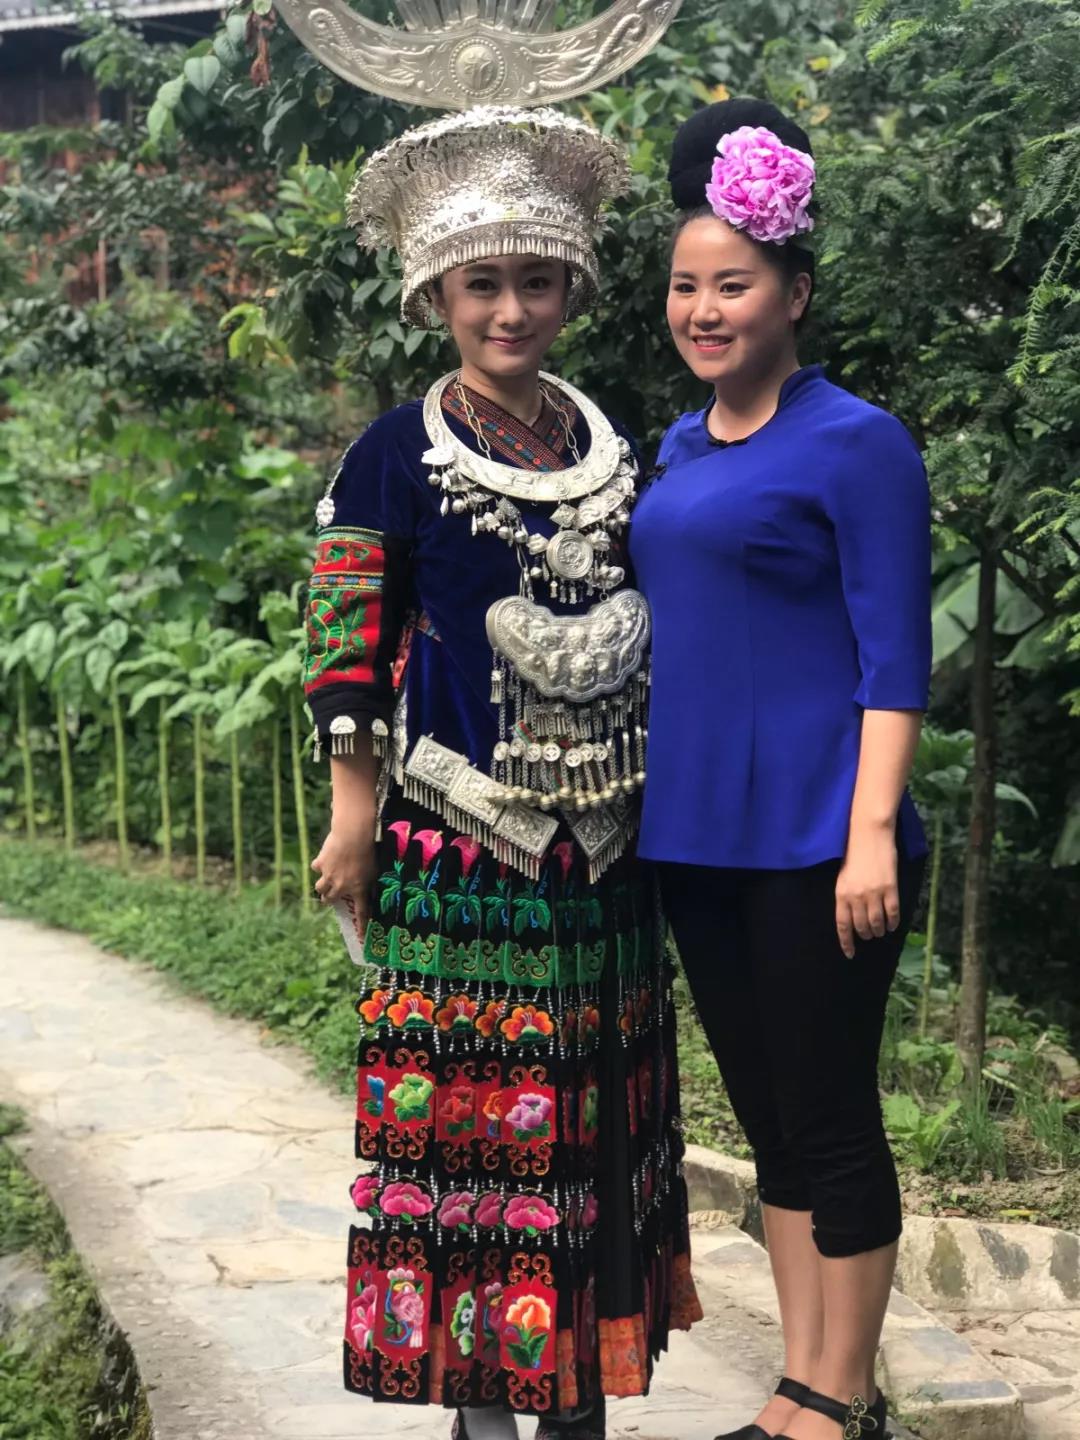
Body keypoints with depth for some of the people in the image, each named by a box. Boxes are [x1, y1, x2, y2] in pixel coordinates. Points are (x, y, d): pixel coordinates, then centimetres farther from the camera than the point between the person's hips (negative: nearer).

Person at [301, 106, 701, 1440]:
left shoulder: (610, 449, 10)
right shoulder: (395, 460, -4)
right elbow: (350, 647, -5)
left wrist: (655, 799, 14)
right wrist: (354, 817, -8)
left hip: (599, 838, 5)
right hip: (457, 840, -5)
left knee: (595, 1109, 10)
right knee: (470, 1105, -2)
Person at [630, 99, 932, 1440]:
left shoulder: (854, 443, -9)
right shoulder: (679, 448, 12)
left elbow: (894, 656, -12)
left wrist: (874, 831, -19)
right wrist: (643, 795, 17)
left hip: (812, 838, -7)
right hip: (696, 830, 7)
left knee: (830, 1119, 2)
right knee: (767, 1116, 14)